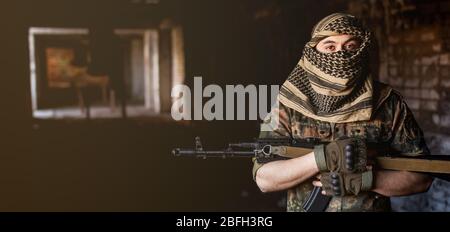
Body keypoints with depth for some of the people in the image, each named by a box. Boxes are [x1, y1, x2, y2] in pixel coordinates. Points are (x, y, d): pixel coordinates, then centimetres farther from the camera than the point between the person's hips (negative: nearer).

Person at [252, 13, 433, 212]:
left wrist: (365, 179, -16)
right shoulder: (288, 104, -5)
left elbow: (422, 176, -3)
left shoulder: (389, 104, -3)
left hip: (372, 206, 0)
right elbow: (264, 179, -11)